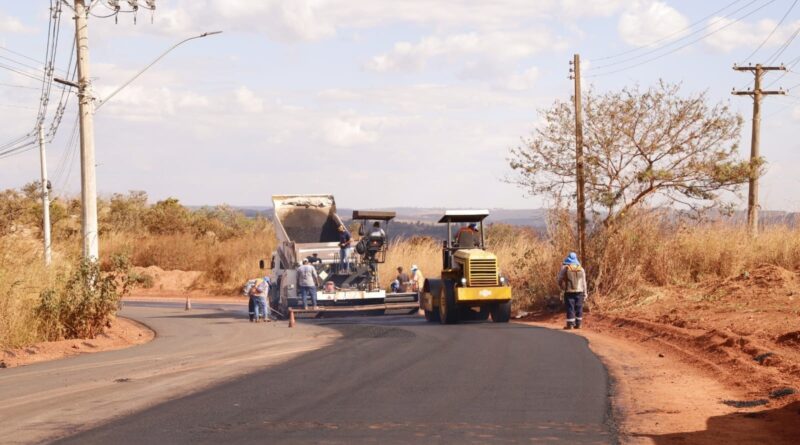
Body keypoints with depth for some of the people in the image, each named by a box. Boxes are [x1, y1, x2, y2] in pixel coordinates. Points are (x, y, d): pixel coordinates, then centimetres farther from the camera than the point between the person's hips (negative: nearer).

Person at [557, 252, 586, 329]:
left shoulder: (565, 268, -6)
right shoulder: (581, 269, 3)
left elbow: (560, 279, -1)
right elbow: (583, 282, 5)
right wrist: (585, 293, 9)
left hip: (569, 291, -2)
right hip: (579, 291, 2)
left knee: (570, 308, 0)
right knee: (579, 308, 8)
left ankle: (570, 324, -1)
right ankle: (578, 324, 9)